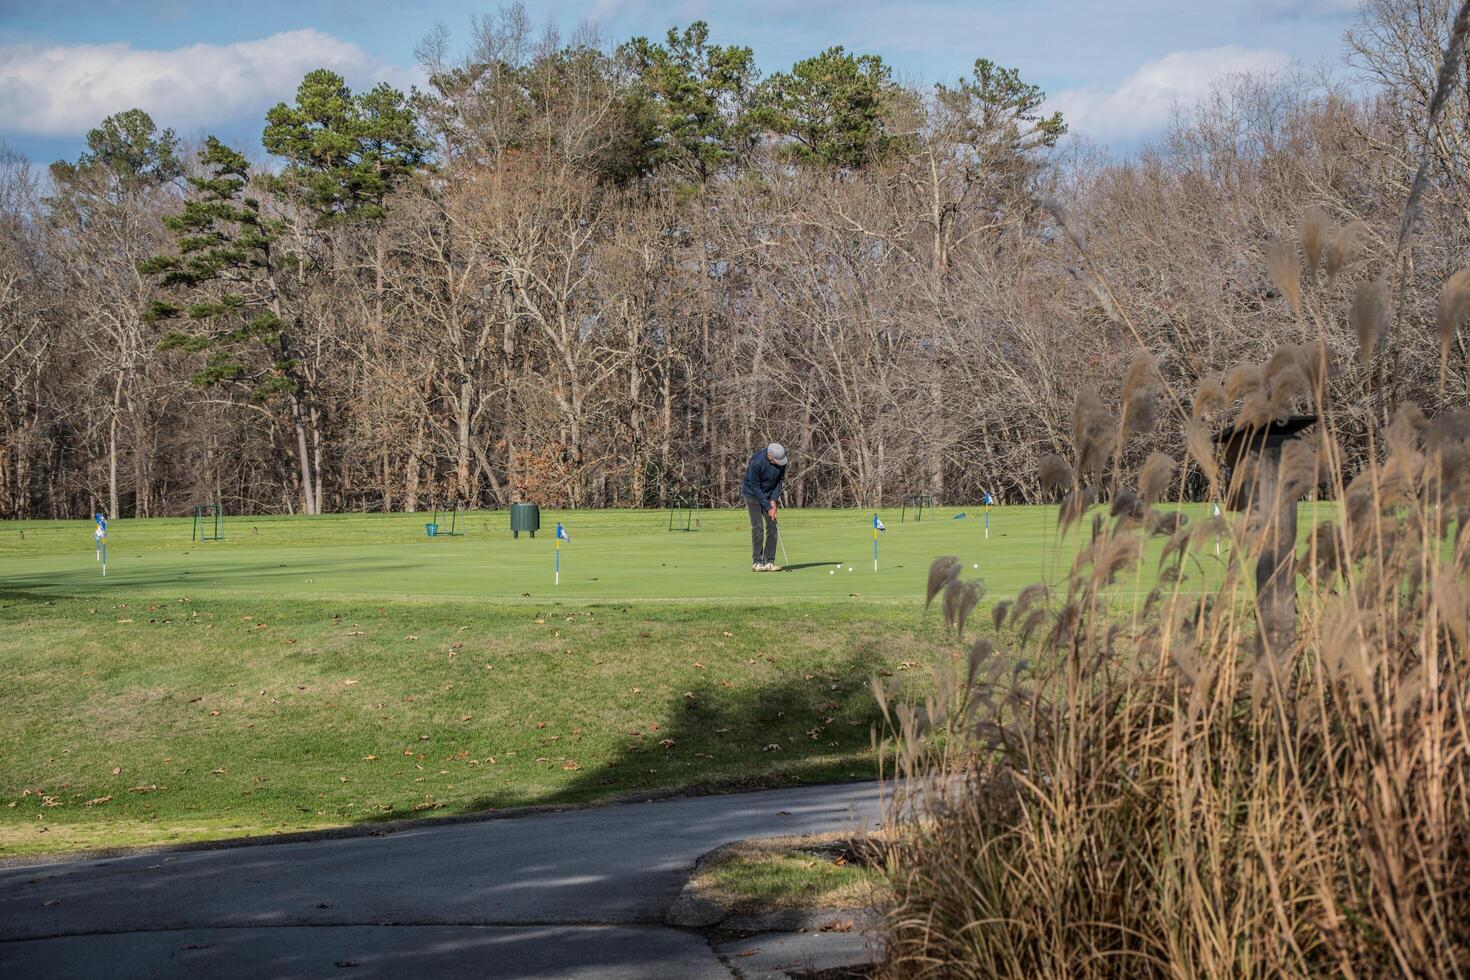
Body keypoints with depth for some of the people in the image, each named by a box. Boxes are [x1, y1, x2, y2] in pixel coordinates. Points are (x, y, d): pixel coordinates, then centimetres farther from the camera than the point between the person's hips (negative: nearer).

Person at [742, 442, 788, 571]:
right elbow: (755, 488, -23)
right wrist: (768, 507, -20)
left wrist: (773, 500, -11)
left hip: (769, 495, 5)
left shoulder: (781, 460, -15)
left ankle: (769, 561, 0)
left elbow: (779, 480, -2)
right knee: (758, 527, -12)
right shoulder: (756, 462, -31)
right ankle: (756, 562, -9)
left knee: (772, 527, -2)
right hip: (753, 494, -5)